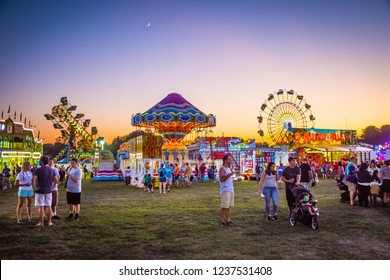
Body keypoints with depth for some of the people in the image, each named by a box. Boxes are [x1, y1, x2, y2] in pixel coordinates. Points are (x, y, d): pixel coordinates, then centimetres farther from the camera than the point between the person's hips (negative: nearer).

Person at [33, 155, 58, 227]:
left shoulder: (39, 170, -12)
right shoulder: (51, 170, 4)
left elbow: (34, 179, -23)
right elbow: (56, 180, 3)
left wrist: (35, 188, -12)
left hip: (40, 190, -4)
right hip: (49, 190, 5)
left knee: (41, 207, 2)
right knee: (48, 206, 11)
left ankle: (41, 222, 7)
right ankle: (49, 221, 16)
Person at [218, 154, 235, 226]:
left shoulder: (229, 168, 17)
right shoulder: (222, 169, -11)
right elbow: (222, 179, -24)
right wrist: (230, 174, -25)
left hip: (231, 190, 9)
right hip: (225, 190, -9)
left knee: (229, 206, 12)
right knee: (224, 207, -4)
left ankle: (228, 220, 19)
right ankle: (222, 221, 2)